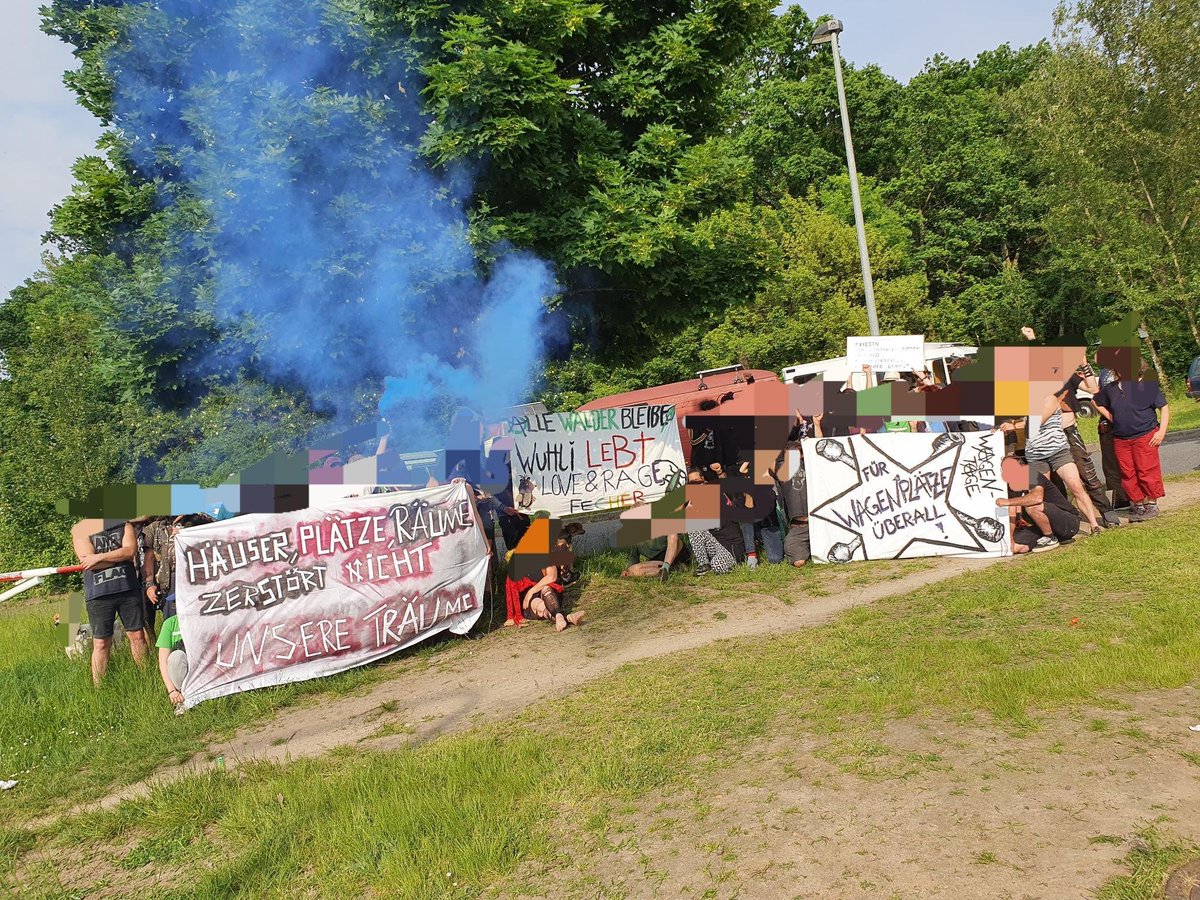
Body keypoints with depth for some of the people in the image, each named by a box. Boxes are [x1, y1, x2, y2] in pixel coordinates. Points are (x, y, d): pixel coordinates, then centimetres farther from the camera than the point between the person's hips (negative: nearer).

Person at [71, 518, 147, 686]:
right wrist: (121, 555, -9)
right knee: (101, 644, 1)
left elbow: (131, 550, -7)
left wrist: (100, 557, -14)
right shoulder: (80, 529, 2)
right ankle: (98, 688, 9)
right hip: (98, 594, -2)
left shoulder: (124, 523, 10)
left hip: (128, 589, 2)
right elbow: (88, 562, -12)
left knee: (137, 636, 8)